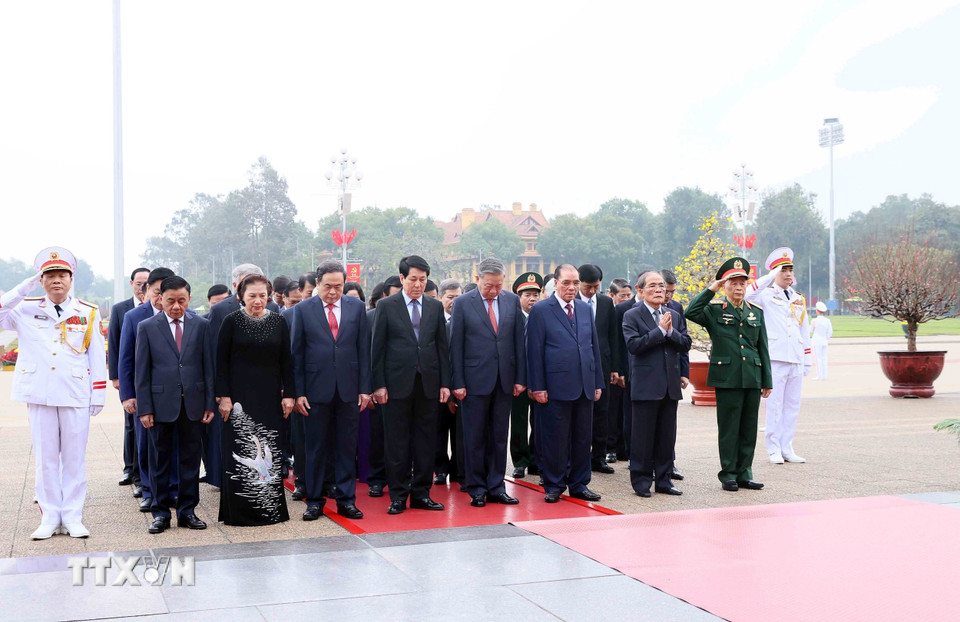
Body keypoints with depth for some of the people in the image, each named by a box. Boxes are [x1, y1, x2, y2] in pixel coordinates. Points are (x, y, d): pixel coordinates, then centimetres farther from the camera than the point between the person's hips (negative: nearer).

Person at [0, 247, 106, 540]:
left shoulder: (88, 313, 6)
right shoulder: (26, 309, 7)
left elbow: (97, 358, 7)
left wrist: (99, 395, 3)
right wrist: (25, 287, -8)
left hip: (76, 396, 0)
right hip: (40, 395, 0)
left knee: (74, 458, 4)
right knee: (45, 458, 5)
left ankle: (72, 518, 11)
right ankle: (50, 518, 13)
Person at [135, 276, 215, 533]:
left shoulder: (202, 325, 5)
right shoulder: (147, 327, 2)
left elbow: (208, 365, 4)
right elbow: (142, 371, 1)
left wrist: (210, 403, -1)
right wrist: (144, 408, -5)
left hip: (193, 403, 1)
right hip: (161, 403, -1)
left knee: (190, 459, 7)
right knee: (160, 460, 6)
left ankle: (187, 510, 17)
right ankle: (160, 512, 16)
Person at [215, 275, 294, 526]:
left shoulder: (278, 322, 5)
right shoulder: (231, 321, -2)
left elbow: (286, 361, 8)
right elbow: (221, 361, -2)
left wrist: (288, 394, 3)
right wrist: (223, 396, -8)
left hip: (270, 398, 2)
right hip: (239, 398, -2)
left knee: (270, 453, 4)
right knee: (239, 453, -1)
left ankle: (270, 508, 13)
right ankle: (239, 511, 7)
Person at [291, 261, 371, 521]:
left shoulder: (356, 307, 5)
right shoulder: (303, 310, 1)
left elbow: (364, 349, 5)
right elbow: (297, 353, 1)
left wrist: (365, 388, 0)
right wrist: (298, 392, -5)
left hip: (349, 390, 1)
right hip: (316, 390, -1)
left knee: (347, 448, 7)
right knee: (315, 448, 6)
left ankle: (346, 500, 16)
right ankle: (315, 501, 17)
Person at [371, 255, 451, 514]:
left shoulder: (435, 306, 9)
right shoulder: (386, 306, 0)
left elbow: (442, 346, 10)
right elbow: (378, 347, -1)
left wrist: (445, 383, 5)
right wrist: (379, 384, -6)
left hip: (428, 383, 3)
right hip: (397, 383, -3)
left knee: (426, 441, 6)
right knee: (397, 442, 2)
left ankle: (421, 493, 15)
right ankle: (398, 495, 10)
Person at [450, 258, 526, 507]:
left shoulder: (512, 300, 5)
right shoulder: (462, 303, -3)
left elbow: (519, 341, 7)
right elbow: (456, 345, -3)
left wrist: (520, 378, 3)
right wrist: (458, 383, -8)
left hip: (505, 380, 3)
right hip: (475, 380, -3)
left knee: (499, 437, 9)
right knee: (475, 438, 4)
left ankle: (496, 487, 17)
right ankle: (477, 489, 14)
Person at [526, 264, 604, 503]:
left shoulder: (585, 309, 13)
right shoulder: (540, 310, -3)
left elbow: (594, 346, 16)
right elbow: (534, 351, -6)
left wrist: (598, 382, 11)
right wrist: (537, 386, -10)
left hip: (585, 387, 5)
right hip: (556, 387, -5)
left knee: (582, 438, 10)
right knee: (555, 439, 1)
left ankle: (579, 485, 20)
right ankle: (554, 486, 12)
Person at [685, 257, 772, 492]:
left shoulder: (756, 313, 14)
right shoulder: (714, 310, 2)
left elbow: (763, 349, 14)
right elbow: (690, 313, -18)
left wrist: (767, 381, 10)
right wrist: (711, 290, -12)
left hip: (752, 379, 4)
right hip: (727, 378, -4)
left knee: (749, 429, 8)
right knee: (728, 429, 1)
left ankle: (744, 474, 16)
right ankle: (728, 475, 9)